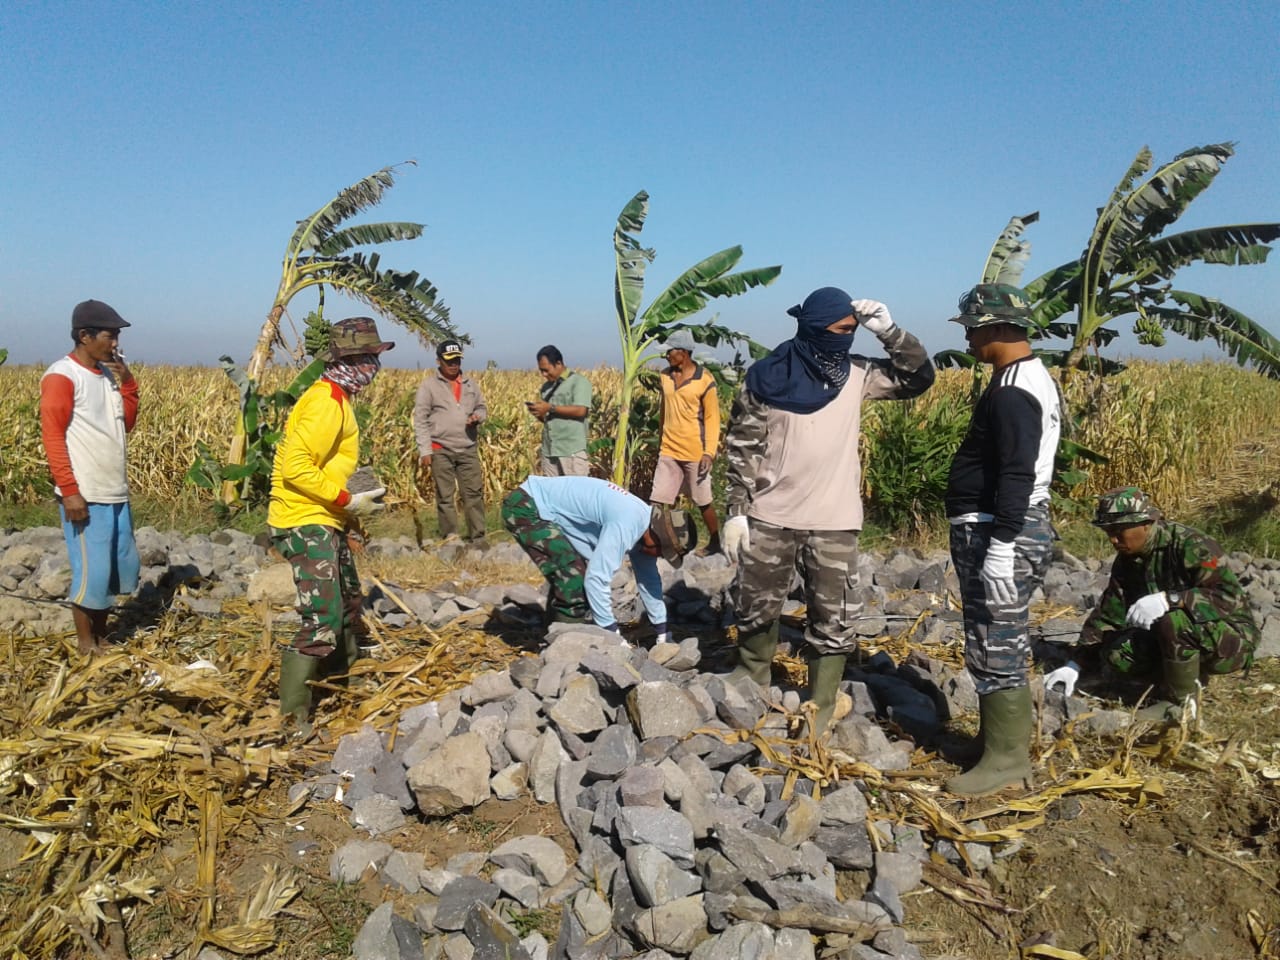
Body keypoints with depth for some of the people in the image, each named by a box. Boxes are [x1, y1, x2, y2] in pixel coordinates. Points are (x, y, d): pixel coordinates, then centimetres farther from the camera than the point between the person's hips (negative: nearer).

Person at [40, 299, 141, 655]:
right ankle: (86, 645, 14)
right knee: (91, 571, -1)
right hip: (85, 496, -8)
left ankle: (101, 635, 28)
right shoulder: (62, 376, -11)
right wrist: (70, 491, -19)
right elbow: (52, 436, -15)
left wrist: (127, 382, 2)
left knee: (121, 566, 14)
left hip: (116, 492, 8)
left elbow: (127, 424, 15)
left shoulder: (108, 374, 12)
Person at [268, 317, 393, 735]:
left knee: (348, 603, 22)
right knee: (324, 618, -13)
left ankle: (342, 678, 39)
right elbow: (296, 467, -25)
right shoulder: (325, 403, -19)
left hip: (324, 520, 11)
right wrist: (347, 501, -20)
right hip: (306, 523, -11)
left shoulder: (335, 398, 13)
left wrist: (354, 491, 10)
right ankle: (293, 712, -2)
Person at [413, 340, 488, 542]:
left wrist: (478, 416, -4)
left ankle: (478, 537, 9)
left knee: (474, 493, 2)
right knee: (445, 495, 2)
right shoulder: (429, 385, -1)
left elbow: (482, 407, 22)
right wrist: (425, 450, -10)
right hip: (441, 450, -3)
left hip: (468, 449, 4)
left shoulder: (470, 383, 11)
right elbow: (420, 420, -4)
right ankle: (450, 538, 9)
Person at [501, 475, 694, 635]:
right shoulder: (625, 524, -28)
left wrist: (662, 632, 17)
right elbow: (597, 578, -29)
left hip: (540, 508, 10)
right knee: (573, 579, -16)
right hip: (524, 507, -10)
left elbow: (649, 579, 13)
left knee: (568, 577, 13)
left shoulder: (644, 522, 3)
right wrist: (612, 634, -21)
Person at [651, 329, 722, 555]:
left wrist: (709, 452, -16)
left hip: (695, 453, -5)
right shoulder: (665, 376, 5)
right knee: (657, 501, 0)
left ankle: (715, 543, 27)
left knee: (703, 502, 9)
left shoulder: (704, 380, -11)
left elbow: (712, 418, -9)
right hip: (668, 451, 5)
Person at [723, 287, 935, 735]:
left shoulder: (856, 375, 3)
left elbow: (918, 377, 6)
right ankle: (751, 679, 38)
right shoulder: (767, 377, -5)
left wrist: (888, 331, -7)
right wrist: (736, 511, -6)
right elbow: (742, 448, -3)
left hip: (834, 522, 2)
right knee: (757, 608, 13)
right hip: (771, 517, -1)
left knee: (833, 619, 3)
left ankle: (819, 713, 16)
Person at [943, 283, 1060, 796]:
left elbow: (1017, 475, -26)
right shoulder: (1034, 378, 15)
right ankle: (998, 735, 32)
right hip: (1013, 528, 11)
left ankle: (1006, 757, 7)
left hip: (999, 533, -11)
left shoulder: (1013, 393, -19)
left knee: (995, 648, -3)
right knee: (1000, 644, 19)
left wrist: (1001, 547, -26)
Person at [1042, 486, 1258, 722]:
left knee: (1174, 621, -36)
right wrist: (1075, 665, -3)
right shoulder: (1127, 561, 1)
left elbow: (1229, 596, -31)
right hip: (1178, 640, 7)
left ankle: (1180, 704, -16)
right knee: (1117, 653, -16)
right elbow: (1106, 615, 3)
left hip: (1232, 638, -7)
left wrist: (1168, 599, -43)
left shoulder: (1191, 545, -22)